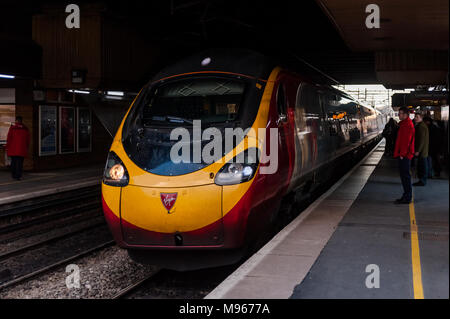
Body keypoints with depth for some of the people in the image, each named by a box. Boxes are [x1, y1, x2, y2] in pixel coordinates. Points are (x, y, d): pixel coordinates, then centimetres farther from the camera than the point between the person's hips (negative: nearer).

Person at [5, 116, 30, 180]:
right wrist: (27, 148, 17)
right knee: (20, 162, 0)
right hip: (22, 149, 1)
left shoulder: (12, 128, -3)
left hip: (13, 149, -1)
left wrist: (7, 147, 2)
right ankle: (18, 176, -7)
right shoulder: (25, 129, 5)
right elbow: (28, 139, 9)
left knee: (13, 161, 10)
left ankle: (14, 175, 16)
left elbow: (9, 138, -4)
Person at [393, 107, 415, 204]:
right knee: (404, 175, 14)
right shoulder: (404, 124, 17)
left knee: (405, 176, -7)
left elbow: (406, 141, -21)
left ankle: (407, 198, -3)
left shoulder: (407, 125, -16)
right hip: (404, 155, 11)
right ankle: (406, 196, 20)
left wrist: (402, 154, -21)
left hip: (405, 155, -11)